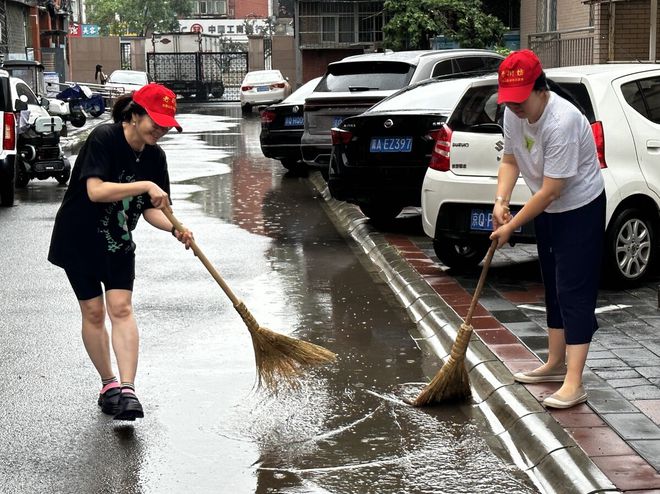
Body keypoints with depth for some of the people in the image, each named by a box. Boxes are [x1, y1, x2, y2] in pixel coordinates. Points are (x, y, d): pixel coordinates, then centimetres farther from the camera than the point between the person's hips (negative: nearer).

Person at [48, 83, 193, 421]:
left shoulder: (154, 155, -2)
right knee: (93, 312, 2)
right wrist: (145, 185, -36)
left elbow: (150, 209, 0)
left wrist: (175, 228, -19)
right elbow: (95, 191, -31)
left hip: (119, 243, 5)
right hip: (79, 239, -4)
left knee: (121, 308, -9)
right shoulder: (104, 138, -21)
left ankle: (126, 389, -16)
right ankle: (109, 384, 17)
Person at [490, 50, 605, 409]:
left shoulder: (561, 122, -34)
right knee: (553, 287, 17)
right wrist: (500, 201, -12)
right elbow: (510, 160, 6)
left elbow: (550, 191, -31)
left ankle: (573, 384, -13)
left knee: (574, 291, -12)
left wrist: (510, 227, -23)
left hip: (581, 208, -9)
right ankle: (555, 363, 31)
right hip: (547, 210, 9)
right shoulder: (513, 113, -8)